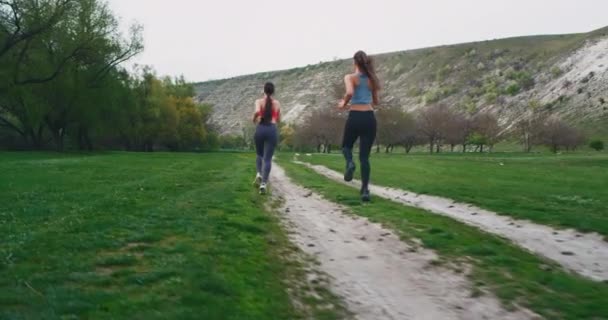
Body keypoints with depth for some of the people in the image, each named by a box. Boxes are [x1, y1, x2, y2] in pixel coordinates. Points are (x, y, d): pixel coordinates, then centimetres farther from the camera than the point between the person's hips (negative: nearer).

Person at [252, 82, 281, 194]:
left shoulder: (259, 101, 1)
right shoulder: (277, 103, 9)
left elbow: (257, 112, -20)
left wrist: (254, 119, 1)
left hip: (260, 129, 0)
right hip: (272, 130, 0)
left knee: (260, 154, 23)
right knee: (267, 158, -1)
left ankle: (259, 174, -1)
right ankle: (263, 184, -14)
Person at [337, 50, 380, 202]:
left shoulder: (350, 77, -2)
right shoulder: (372, 79, 12)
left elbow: (350, 93, -22)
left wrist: (344, 104, -4)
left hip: (355, 117, -3)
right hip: (369, 117, 3)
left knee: (346, 146, 25)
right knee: (364, 156, 7)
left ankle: (350, 163, -8)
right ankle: (365, 190, -3)